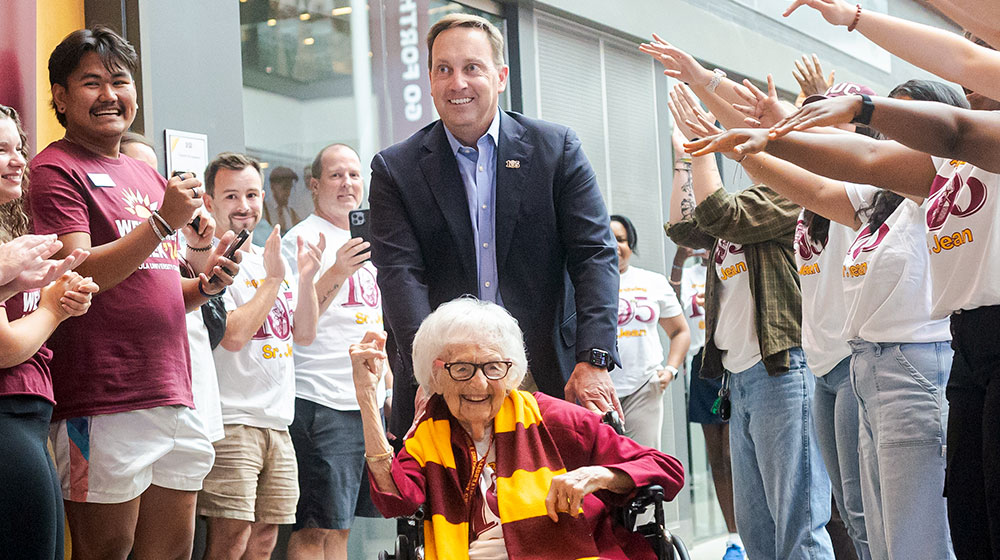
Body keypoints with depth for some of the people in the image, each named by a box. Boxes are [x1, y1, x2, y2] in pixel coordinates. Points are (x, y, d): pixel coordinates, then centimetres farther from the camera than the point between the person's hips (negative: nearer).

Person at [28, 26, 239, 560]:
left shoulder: (147, 177, 21)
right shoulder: (56, 170, -4)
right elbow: (76, 276, -15)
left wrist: (203, 285, 7)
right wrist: (164, 221, -19)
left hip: (171, 396, 8)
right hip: (102, 407, -8)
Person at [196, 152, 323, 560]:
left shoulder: (272, 258, 17)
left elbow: (305, 335, 14)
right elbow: (233, 335, -18)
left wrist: (306, 277, 0)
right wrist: (273, 279, -12)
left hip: (277, 423, 8)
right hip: (230, 423, -8)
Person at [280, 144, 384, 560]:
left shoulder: (362, 242, 19)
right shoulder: (303, 239, -4)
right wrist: (338, 272, -24)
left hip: (367, 401, 8)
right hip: (319, 400, -8)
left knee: (340, 525, 10)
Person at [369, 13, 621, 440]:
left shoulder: (557, 149, 5)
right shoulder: (396, 169, 5)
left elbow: (595, 253, -1)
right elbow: (400, 273, -6)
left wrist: (593, 361, -15)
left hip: (548, 378, 0)